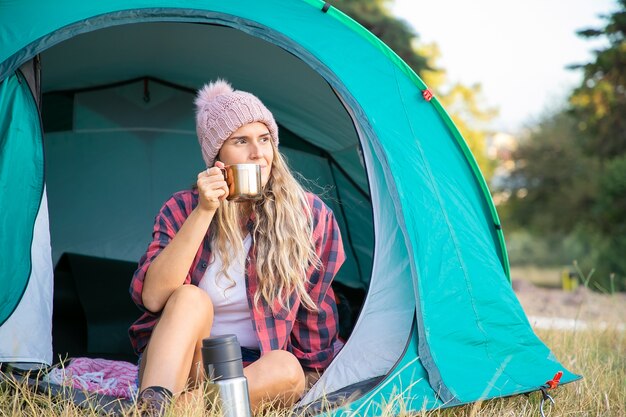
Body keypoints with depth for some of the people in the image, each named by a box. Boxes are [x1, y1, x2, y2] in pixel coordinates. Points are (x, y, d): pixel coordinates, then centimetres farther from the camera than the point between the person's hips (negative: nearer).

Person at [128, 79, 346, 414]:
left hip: (257, 373, 1)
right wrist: (203, 212, -24)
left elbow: (315, 312, 6)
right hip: (180, 370, 0)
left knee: (286, 369, -32)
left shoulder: (309, 216, -5)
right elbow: (153, 298, -20)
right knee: (189, 299, -30)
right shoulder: (181, 210, -4)